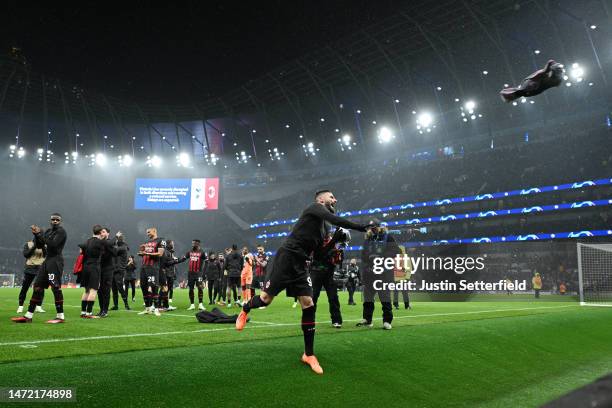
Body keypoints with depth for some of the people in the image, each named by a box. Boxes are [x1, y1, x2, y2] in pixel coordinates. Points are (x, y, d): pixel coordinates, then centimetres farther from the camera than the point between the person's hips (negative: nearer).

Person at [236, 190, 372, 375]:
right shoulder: (314, 208, -6)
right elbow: (337, 220, -23)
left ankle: (309, 354, 6)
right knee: (266, 299, 2)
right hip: (286, 258, -8)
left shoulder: (324, 226, 18)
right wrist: (363, 227, -24)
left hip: (300, 264, 8)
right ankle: (245, 310, 37)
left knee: (308, 305, -2)